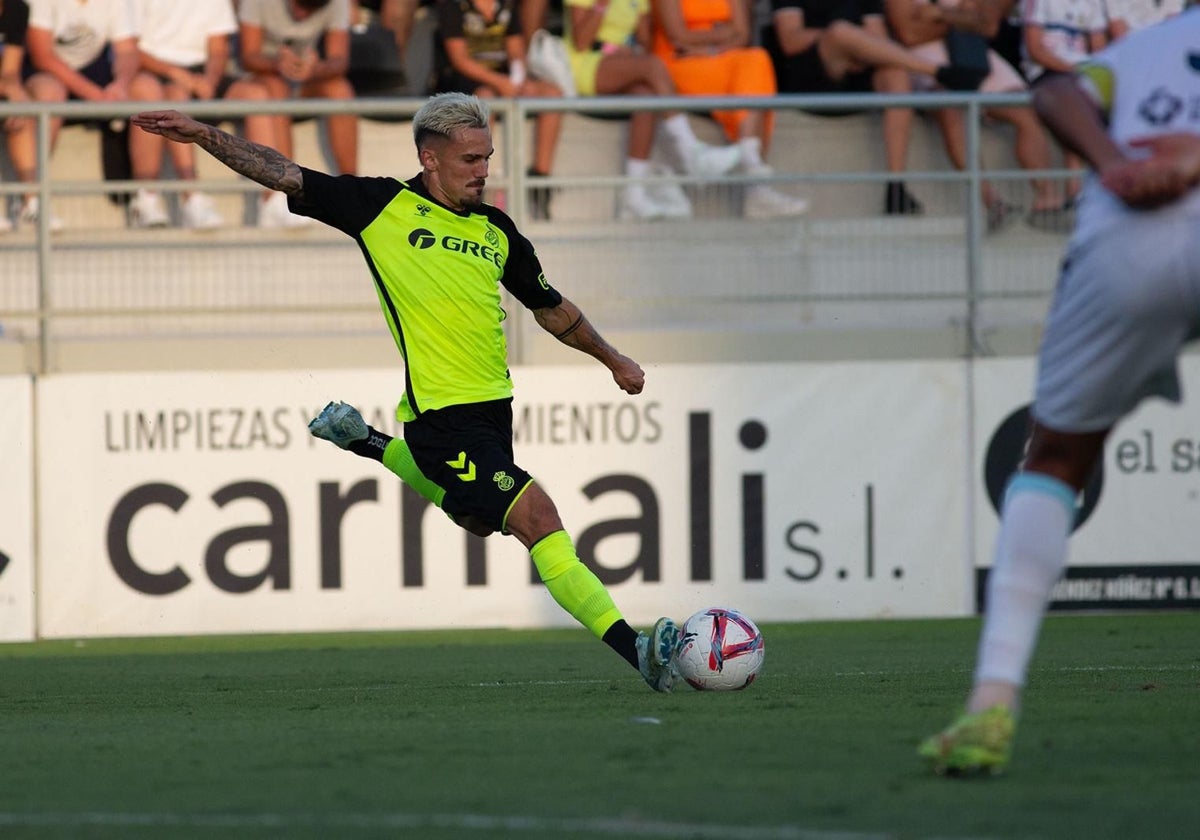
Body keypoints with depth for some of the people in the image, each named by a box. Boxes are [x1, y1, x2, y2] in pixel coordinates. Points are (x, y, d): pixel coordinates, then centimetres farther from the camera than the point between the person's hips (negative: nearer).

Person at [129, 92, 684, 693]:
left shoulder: (496, 231, 11)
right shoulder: (383, 207, -3)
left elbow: (550, 306, 26)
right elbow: (285, 176, -1)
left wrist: (611, 358, 30)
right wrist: (204, 136, -9)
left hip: (493, 407, 8)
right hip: (440, 413, -8)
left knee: (479, 520, 29)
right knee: (537, 517, -18)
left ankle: (365, 442, 44)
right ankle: (631, 649, -23)